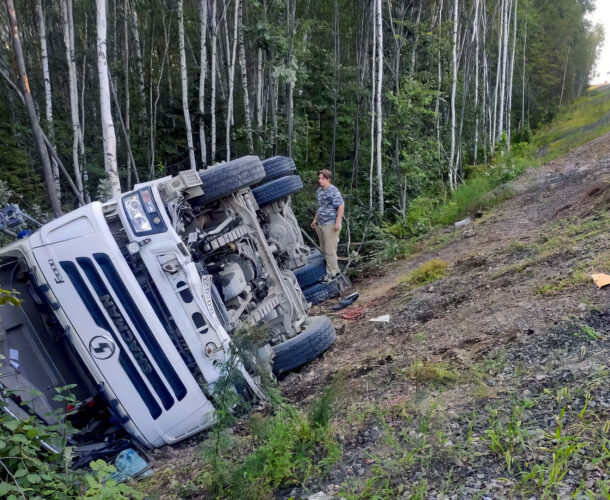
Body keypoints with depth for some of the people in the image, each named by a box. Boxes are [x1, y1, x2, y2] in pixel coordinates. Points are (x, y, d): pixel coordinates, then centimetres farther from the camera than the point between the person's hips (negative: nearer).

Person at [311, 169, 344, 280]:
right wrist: (315, 219, 25)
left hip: (330, 224, -9)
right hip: (320, 224, 9)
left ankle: (331, 274, 6)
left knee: (329, 250, -4)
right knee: (323, 249, 14)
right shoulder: (319, 191, 13)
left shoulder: (333, 191, -12)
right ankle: (335, 270, 25)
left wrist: (338, 222, -19)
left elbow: (341, 206, -15)